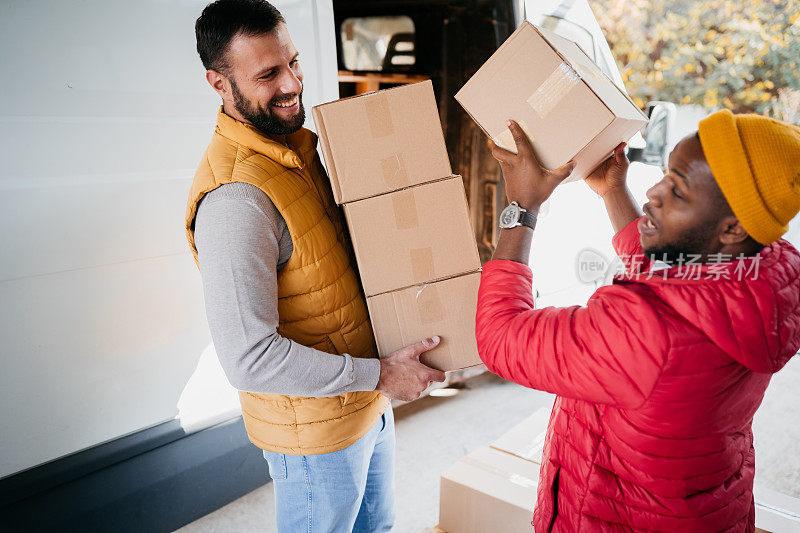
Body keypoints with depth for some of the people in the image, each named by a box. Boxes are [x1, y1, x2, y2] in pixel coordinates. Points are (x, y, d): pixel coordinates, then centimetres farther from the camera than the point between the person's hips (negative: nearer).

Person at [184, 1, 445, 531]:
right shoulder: (234, 198, -28)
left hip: (368, 401, 8)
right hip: (317, 429, -8)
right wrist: (379, 374, -22)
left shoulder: (299, 144, 2)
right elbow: (249, 359, -30)